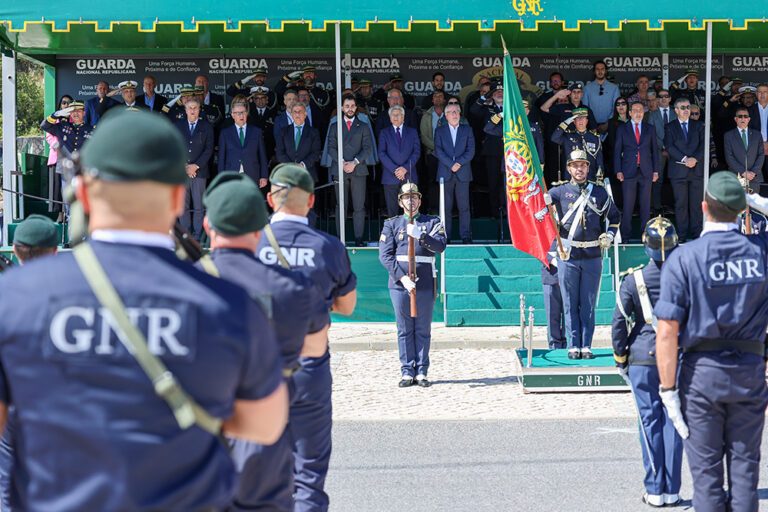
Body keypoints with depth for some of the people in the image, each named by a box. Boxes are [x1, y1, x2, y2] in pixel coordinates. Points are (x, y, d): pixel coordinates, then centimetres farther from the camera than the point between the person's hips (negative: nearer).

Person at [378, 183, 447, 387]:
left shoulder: (432, 222, 10)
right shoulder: (391, 224, 9)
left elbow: (440, 246, -8)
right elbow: (385, 255, -2)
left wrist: (420, 235, -25)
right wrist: (402, 278, -13)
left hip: (425, 284, 0)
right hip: (400, 284, 0)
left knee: (423, 330, 4)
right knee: (404, 330, 3)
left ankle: (421, 372, 10)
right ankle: (407, 372, 8)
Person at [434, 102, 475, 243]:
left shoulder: (467, 130, 11)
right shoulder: (439, 131, 9)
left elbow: (471, 150, 2)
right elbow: (438, 151, -2)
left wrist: (459, 163, -12)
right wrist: (451, 165, -13)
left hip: (463, 173, 0)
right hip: (445, 174, 0)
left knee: (464, 206, -1)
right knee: (446, 206, 0)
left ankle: (465, 235, 3)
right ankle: (445, 236, 4)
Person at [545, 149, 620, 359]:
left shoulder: (599, 192, 10)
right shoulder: (560, 192, 4)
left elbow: (615, 216, 23)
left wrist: (609, 235, 9)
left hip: (592, 257, 1)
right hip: (568, 257, -1)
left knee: (588, 304, 4)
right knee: (570, 305, 2)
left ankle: (586, 346, 10)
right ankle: (573, 346, 8)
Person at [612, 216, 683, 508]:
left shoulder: (633, 279, -9)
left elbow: (619, 321, -7)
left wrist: (620, 356, 6)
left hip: (643, 358, -1)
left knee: (650, 421, 4)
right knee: (673, 420, 6)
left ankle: (655, 492, 5)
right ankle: (672, 491, 9)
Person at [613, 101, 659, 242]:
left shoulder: (650, 129, 11)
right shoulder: (622, 129, 7)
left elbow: (655, 150, 11)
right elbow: (617, 151, 5)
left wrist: (656, 171, 4)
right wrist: (618, 171, -4)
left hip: (646, 172, 1)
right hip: (628, 172, -1)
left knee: (645, 204, 3)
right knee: (628, 205, -2)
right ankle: (625, 236, 4)